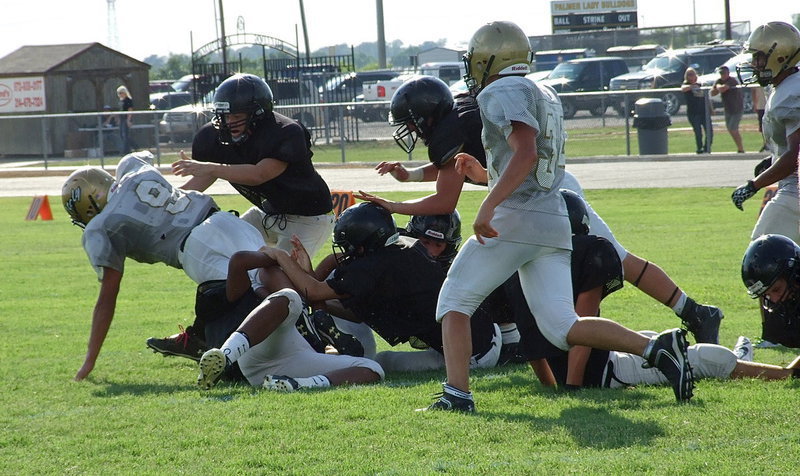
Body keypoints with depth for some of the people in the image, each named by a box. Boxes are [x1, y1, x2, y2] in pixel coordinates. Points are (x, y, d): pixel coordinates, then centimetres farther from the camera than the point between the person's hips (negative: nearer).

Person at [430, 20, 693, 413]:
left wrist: (488, 206, -26)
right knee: (561, 328, 4)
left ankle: (457, 394, -5)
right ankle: (657, 349, -10)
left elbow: (526, 153, -21)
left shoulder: (502, 94, -6)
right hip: (554, 222, 8)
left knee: (454, 302, 5)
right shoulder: (544, 97, 22)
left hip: (514, 219, -8)